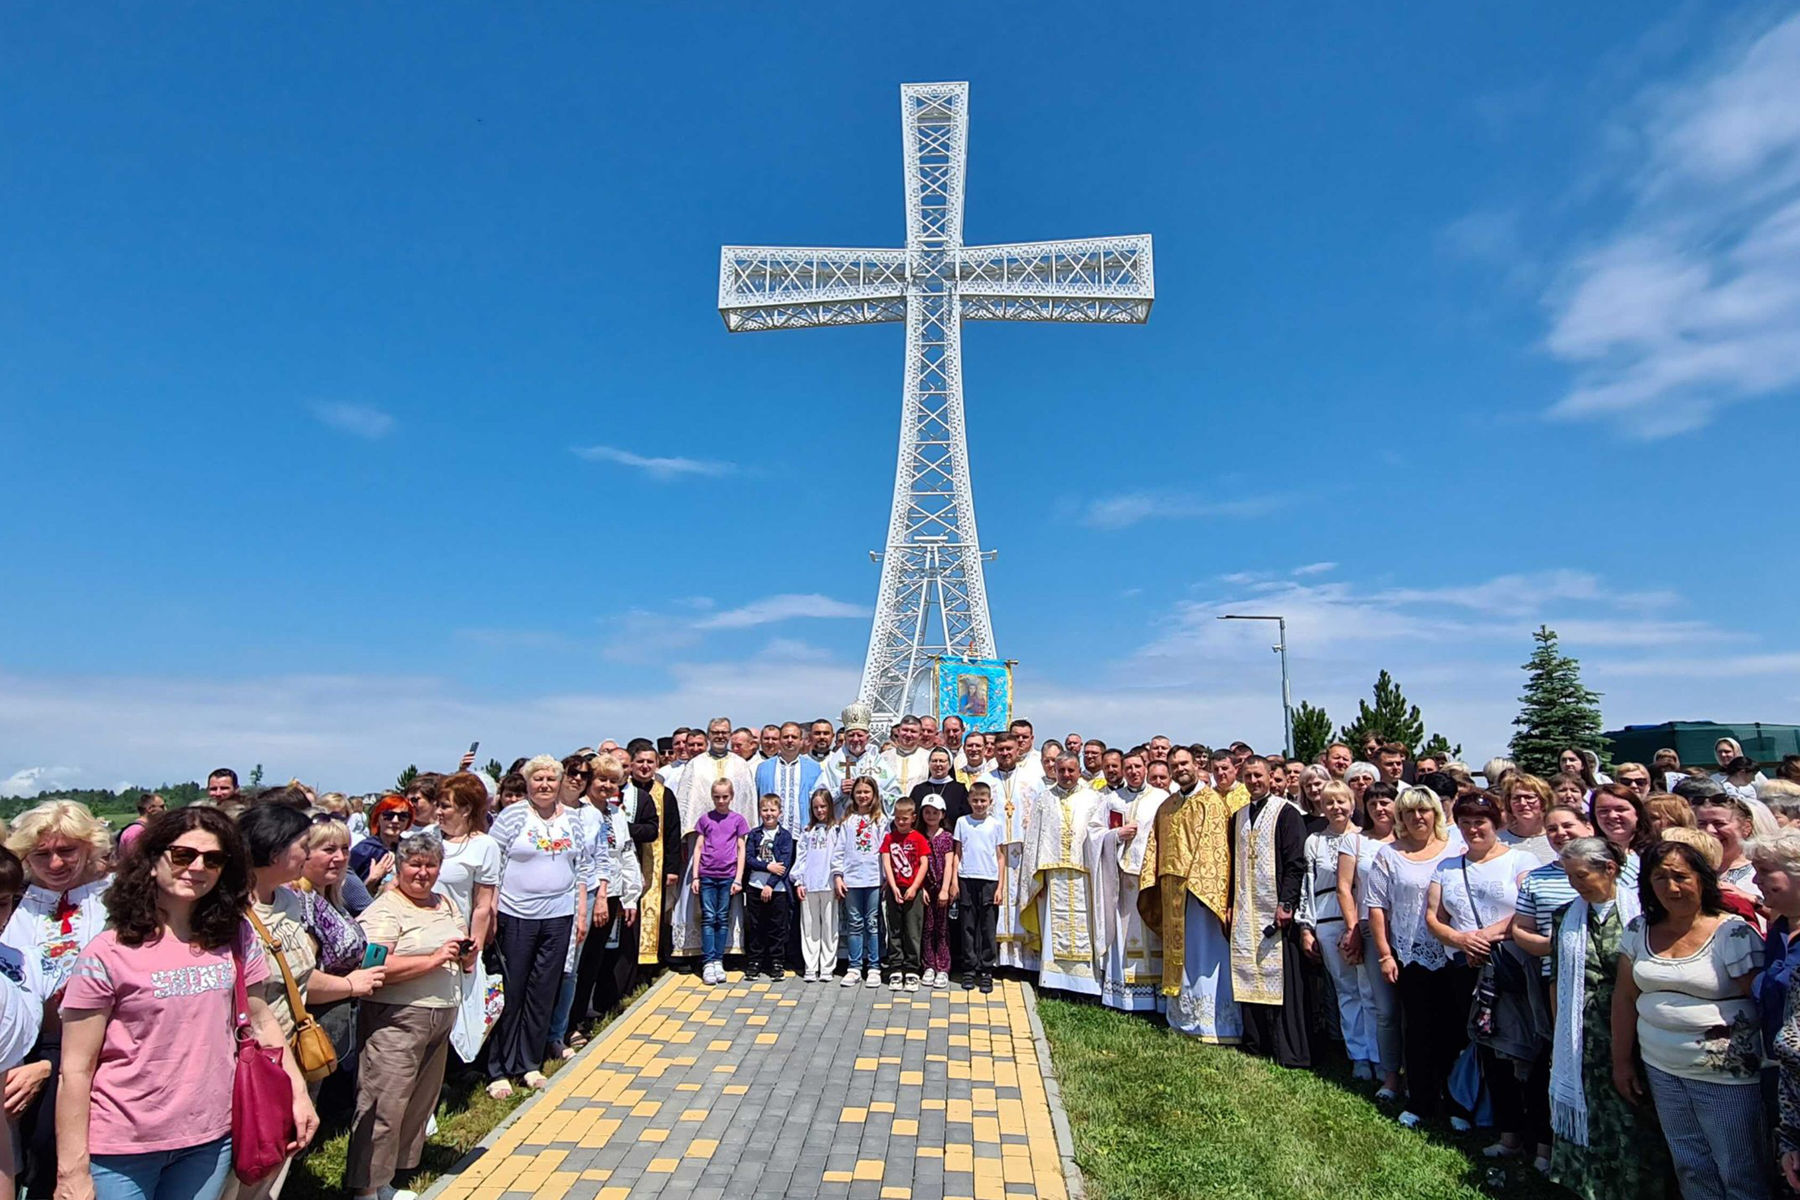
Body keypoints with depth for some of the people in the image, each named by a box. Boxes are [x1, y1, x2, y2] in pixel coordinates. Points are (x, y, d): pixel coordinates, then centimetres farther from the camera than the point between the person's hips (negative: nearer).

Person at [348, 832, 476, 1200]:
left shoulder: (447, 903, 13)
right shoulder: (384, 910, -10)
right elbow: (376, 968, -23)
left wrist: (467, 955, 1)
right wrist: (434, 959, -23)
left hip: (442, 1016, 8)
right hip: (397, 1019, -8)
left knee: (421, 1102, 14)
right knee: (384, 1104, -4)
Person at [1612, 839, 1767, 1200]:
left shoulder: (1733, 932, -11)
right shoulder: (1638, 929, 2)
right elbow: (1624, 997, 7)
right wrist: (1622, 1061, 8)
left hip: (1726, 1075, -4)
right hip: (1661, 1069, 4)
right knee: (1691, 1170, 16)